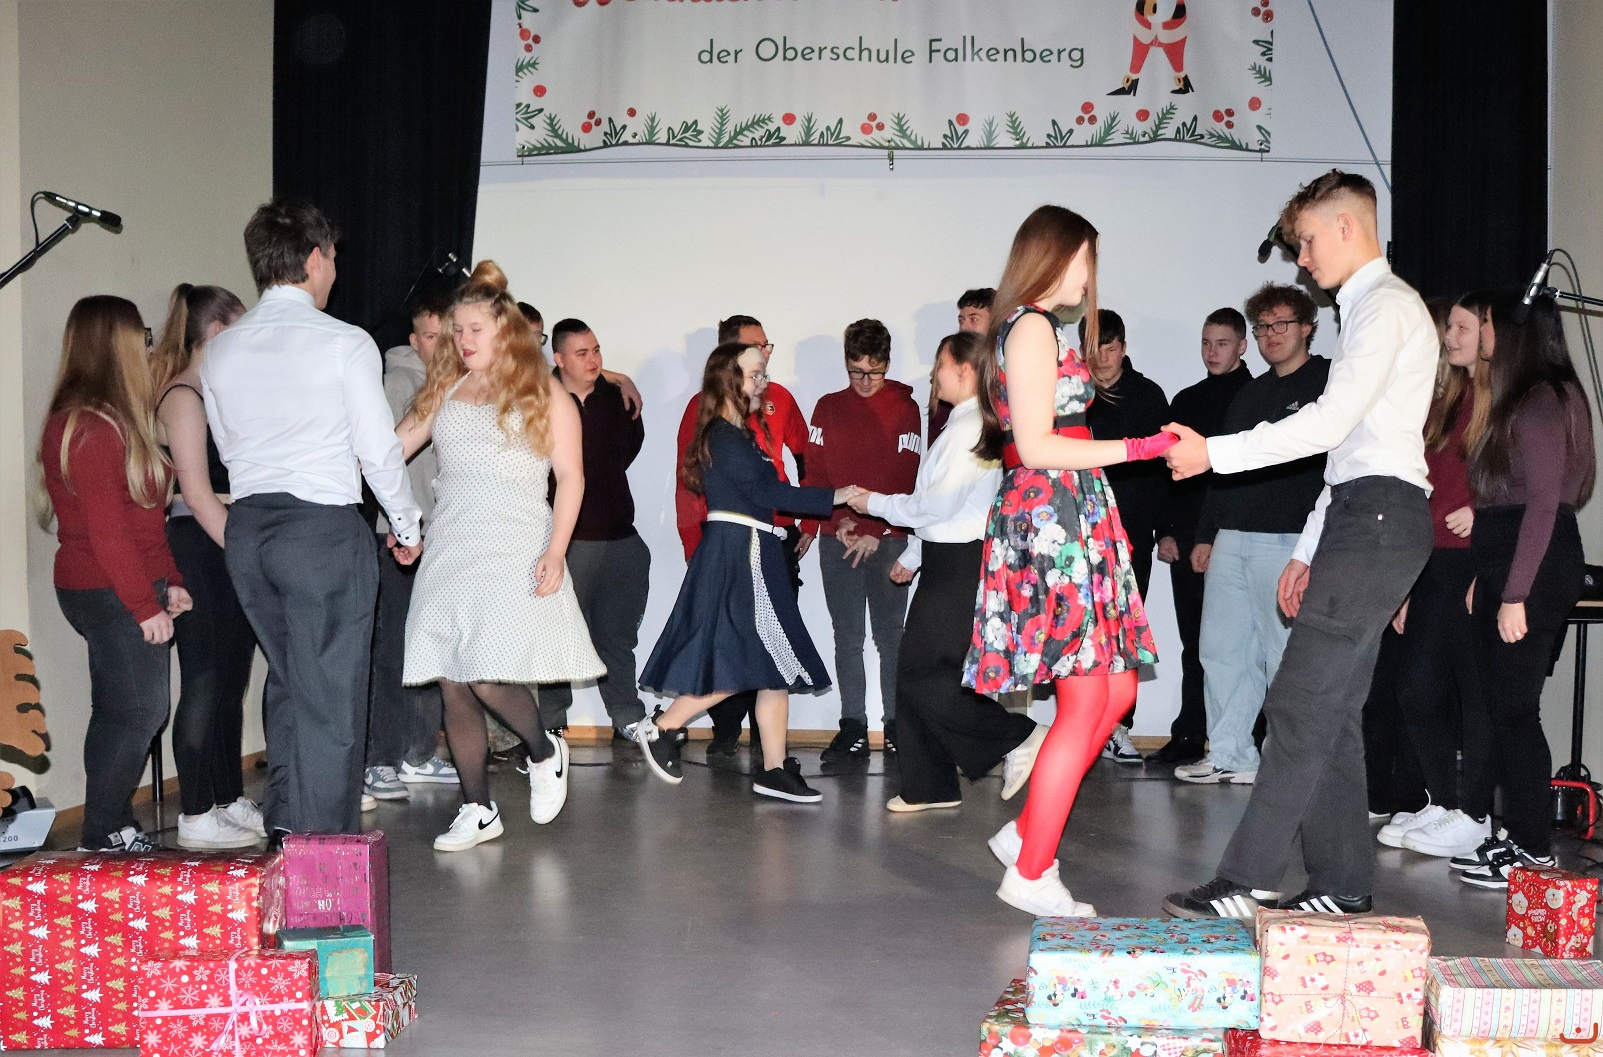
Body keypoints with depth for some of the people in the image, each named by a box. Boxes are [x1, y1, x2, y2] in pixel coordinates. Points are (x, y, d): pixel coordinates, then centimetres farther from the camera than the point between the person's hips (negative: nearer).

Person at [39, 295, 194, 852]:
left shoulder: (114, 420, 16)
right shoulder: (89, 426, -16)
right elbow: (105, 529, -19)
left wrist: (168, 581, 17)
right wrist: (145, 605, -18)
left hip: (132, 590, 10)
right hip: (112, 595, -10)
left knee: (125, 713, 12)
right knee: (134, 712, -5)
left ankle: (113, 829, 20)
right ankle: (105, 836, 6)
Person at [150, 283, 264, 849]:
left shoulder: (214, 394, 16)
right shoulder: (183, 397, -11)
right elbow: (198, 494, -17)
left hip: (230, 550, 9)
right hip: (201, 550, -9)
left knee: (229, 680, 13)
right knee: (205, 682, -4)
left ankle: (228, 800, 21)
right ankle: (196, 816, 3)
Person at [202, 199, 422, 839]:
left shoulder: (220, 351, 6)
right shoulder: (345, 344, -11)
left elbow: (228, 449, 14)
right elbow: (379, 452, -8)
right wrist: (407, 526, 6)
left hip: (247, 527, 6)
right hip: (324, 528, -6)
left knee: (286, 683, 21)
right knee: (330, 697, 2)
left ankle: (283, 829, 29)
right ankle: (323, 848, 8)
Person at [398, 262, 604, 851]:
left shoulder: (544, 395, 4)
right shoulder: (444, 391, 16)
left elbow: (571, 477, -1)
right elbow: (392, 447, 14)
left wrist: (555, 552, -11)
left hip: (514, 549, -5)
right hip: (449, 550, 5)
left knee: (487, 676, -16)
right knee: (452, 685, 1)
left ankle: (544, 754, 15)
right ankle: (479, 812, 12)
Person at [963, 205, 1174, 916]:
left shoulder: (1038, 329, 21)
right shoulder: (1033, 326, -9)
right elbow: (1036, 446, -16)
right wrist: (1135, 448, -13)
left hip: (1070, 523, 10)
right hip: (1052, 518, -10)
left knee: (1117, 690, 10)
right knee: (1085, 704, -7)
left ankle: (1026, 833, 15)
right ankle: (1031, 875, 1)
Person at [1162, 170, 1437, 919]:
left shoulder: (1386, 306, -7)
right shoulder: (1368, 311, 25)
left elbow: (1331, 422, -19)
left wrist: (1215, 453, -16)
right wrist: (1309, 550, 22)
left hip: (1377, 518, -10)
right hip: (1364, 520, 10)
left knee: (1301, 705, -13)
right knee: (1332, 710, 9)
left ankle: (1247, 883, -12)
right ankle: (1342, 885, 14)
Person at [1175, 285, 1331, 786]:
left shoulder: (1328, 382, 1)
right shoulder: (1250, 394, 22)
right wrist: (1205, 534, 18)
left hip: (1290, 539, -7)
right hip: (1231, 539, 7)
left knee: (1285, 655, -3)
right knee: (1221, 648, 5)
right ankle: (1230, 754, 11)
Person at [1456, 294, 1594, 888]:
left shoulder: (1542, 401, -12)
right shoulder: (1523, 400, 18)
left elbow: (1544, 504, -18)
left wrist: (1515, 595, -20)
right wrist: (1485, 578, 19)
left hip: (1533, 572, -10)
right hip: (1504, 570, 10)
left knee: (1514, 708, -6)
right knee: (1506, 708, 11)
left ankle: (1531, 853, 1)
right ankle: (1518, 835, 18)